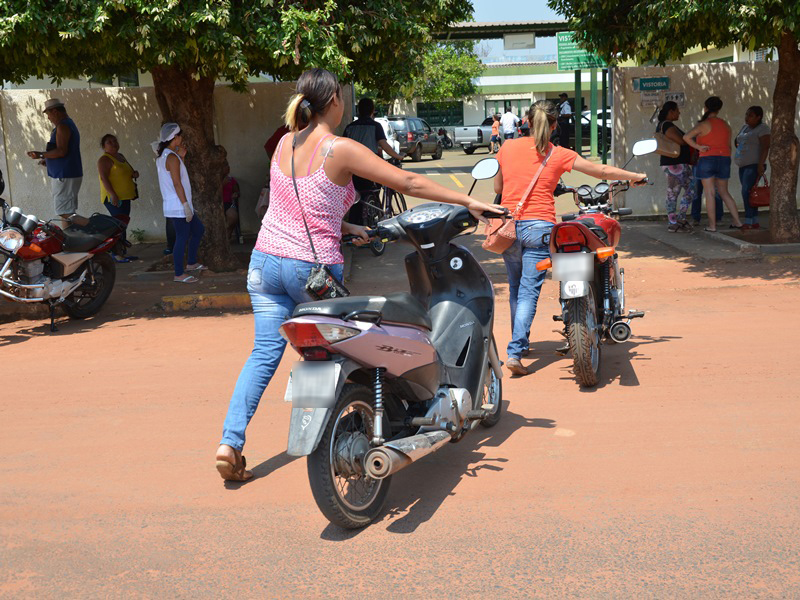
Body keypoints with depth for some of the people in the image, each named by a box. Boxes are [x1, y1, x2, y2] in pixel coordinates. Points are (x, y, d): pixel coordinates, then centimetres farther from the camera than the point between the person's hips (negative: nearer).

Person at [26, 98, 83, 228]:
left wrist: (41, 155, -15)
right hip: (71, 174, 11)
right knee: (68, 212, 14)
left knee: (65, 213, -10)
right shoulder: (70, 124, 18)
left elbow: (61, 151, -23)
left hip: (64, 177, -11)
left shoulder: (62, 126, -14)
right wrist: (47, 159, 23)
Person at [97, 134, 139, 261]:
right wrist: (113, 194, -28)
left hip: (125, 198, 9)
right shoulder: (104, 160, -10)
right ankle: (116, 253, -14)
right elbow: (104, 178, -19)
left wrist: (135, 173, 3)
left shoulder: (120, 156, 18)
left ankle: (122, 253, 15)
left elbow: (131, 170, 28)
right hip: (114, 198, -9)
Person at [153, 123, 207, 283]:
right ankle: (179, 274, 2)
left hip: (173, 206, 10)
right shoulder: (172, 157, -17)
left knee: (198, 229, 20)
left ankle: (191, 264, 27)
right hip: (178, 207, -10)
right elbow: (177, 183, -21)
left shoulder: (162, 157, 14)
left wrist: (181, 158, 12)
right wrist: (186, 205, -21)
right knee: (182, 238, -5)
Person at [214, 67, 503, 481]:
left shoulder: (285, 143, 7)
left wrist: (343, 227, 13)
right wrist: (469, 202, -5)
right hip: (312, 268, -5)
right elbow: (408, 183, -11)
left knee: (265, 352, 7)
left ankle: (230, 442, -2)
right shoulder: (340, 150, -13)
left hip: (267, 260, 6)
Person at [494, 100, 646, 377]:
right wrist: (635, 177, 22)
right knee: (529, 291, -2)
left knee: (515, 288, 19)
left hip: (509, 226, 3)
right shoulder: (559, 155, 0)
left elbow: (497, 187, 16)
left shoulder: (507, 147, 5)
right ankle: (515, 351, -13)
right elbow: (603, 171, 7)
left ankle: (520, 341, 33)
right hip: (539, 227, -3)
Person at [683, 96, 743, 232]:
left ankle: (712, 225, -2)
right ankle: (737, 221, 14)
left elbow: (686, 137, -20)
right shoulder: (726, 126, 10)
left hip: (707, 159, -5)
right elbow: (729, 146, 15)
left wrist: (699, 147, -12)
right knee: (724, 192, 16)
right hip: (724, 159, 5)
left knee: (709, 193, -1)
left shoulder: (704, 125, -7)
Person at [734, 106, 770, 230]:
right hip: (743, 166, 8)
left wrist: (761, 164, -24)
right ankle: (755, 222, 10)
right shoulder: (745, 127, 15)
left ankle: (748, 222, -20)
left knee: (747, 192, -18)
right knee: (748, 193, 7)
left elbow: (765, 147, -17)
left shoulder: (762, 129, -8)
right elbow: (737, 141, 29)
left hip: (754, 165, -8)